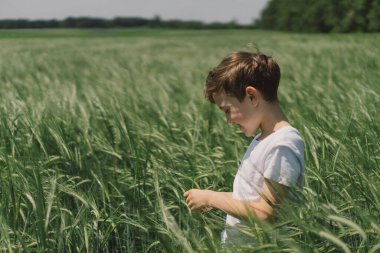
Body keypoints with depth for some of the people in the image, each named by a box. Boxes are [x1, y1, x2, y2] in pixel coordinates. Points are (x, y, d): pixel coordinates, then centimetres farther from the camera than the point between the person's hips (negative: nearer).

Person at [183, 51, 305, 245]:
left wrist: (211, 198, -11)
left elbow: (267, 214, -17)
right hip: (233, 242, 8)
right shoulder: (263, 139, 11)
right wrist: (216, 200, 3)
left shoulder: (282, 146, -15)